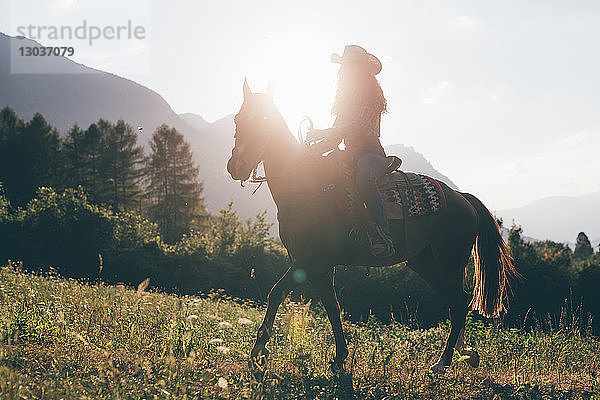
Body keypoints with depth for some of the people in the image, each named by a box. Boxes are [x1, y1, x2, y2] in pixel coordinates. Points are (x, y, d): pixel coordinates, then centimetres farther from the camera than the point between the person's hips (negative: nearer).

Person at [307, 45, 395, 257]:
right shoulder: (347, 99, 24)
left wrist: (321, 134, -21)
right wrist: (314, 150, 4)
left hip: (371, 154, -9)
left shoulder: (372, 96, 0)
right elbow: (336, 137, 22)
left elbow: (359, 125, -16)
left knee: (364, 177, -41)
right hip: (351, 158, 9)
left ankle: (383, 236, -50)